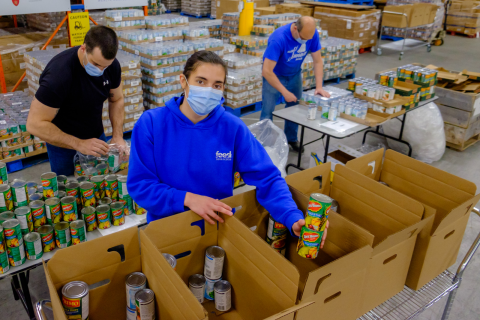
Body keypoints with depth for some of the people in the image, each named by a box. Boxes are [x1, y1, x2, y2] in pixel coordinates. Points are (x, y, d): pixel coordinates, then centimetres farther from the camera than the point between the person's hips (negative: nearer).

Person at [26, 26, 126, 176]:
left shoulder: (111, 65, -14)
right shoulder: (59, 72, -31)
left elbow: (116, 100, 2)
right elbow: (35, 124, -29)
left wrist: (118, 136, -12)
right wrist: (79, 144, -36)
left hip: (96, 136, 5)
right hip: (62, 142, -4)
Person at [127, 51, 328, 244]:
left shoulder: (233, 128, -8)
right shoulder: (151, 124, -9)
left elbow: (267, 178, -11)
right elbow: (138, 184, -9)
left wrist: (294, 219, -27)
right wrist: (187, 199, -21)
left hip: (218, 225, 1)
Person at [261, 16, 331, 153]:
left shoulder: (312, 34, -20)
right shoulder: (278, 38, -35)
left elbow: (318, 61, -10)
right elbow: (267, 71, -35)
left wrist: (319, 86, -21)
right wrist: (285, 92, -33)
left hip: (295, 74, 4)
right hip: (274, 75, -4)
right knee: (268, 112, -5)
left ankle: (291, 138, 28)